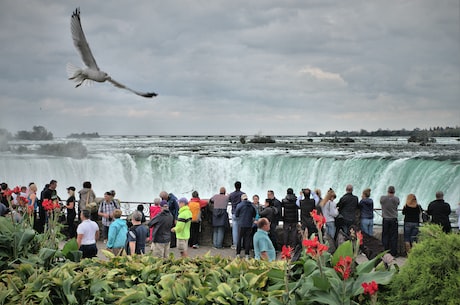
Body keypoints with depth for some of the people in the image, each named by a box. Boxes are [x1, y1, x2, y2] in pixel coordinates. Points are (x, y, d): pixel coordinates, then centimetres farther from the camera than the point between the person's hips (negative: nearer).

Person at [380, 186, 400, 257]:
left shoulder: (382, 198, -5)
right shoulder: (396, 199, -7)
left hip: (385, 220, 1)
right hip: (394, 220, -1)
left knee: (385, 237, 7)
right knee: (393, 237, 3)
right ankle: (393, 253, 4)